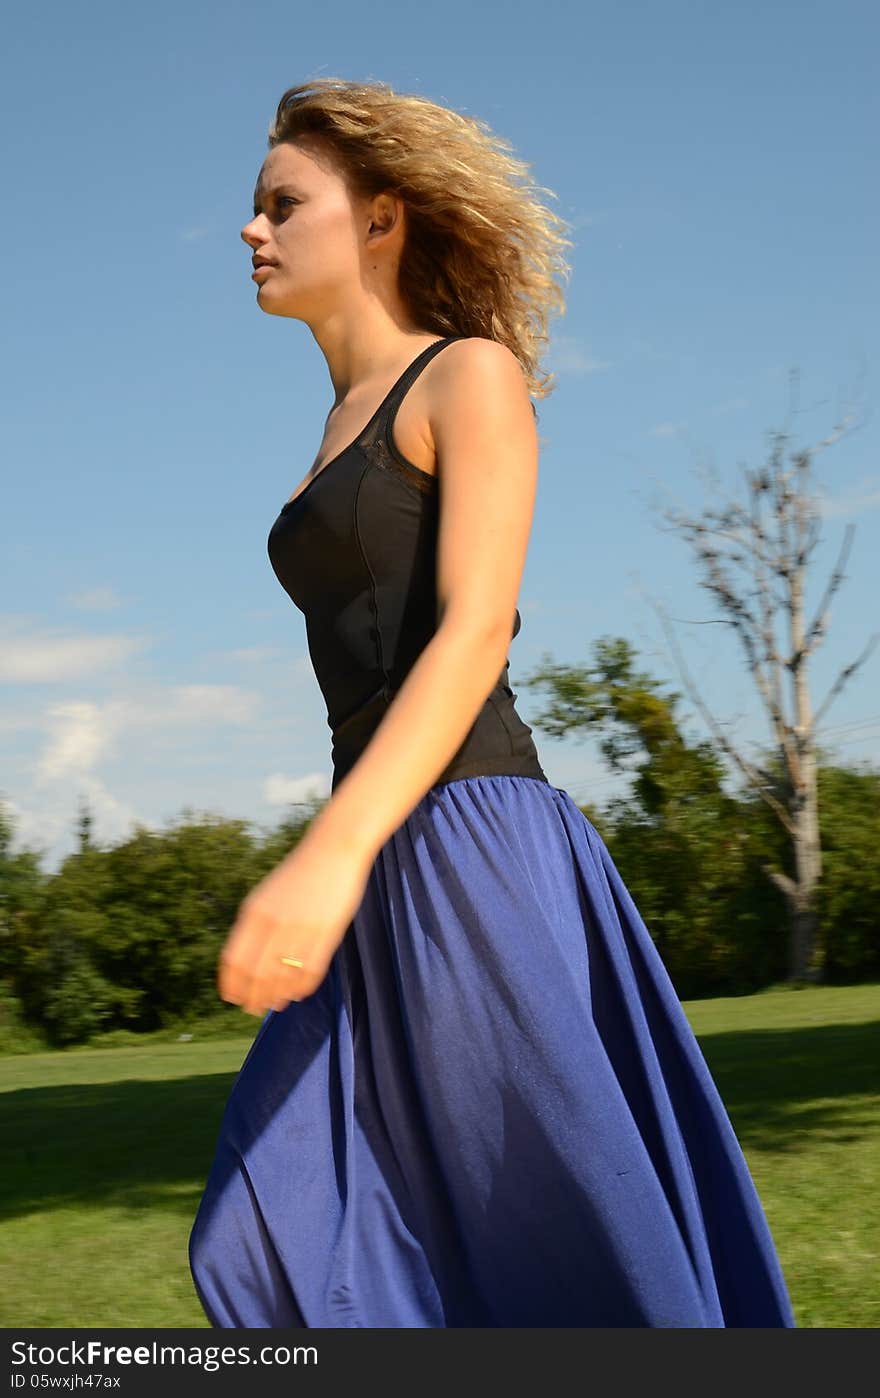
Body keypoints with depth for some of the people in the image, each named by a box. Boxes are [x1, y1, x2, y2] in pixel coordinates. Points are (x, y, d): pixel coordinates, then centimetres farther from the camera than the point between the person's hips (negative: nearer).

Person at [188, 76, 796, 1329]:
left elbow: (477, 632, -17)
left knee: (579, 1246, -5)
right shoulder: (345, 436, 22)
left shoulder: (472, 375, -3)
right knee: (274, 1245, 1)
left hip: (473, 854, -8)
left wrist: (334, 850, -29)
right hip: (391, 868, 9)